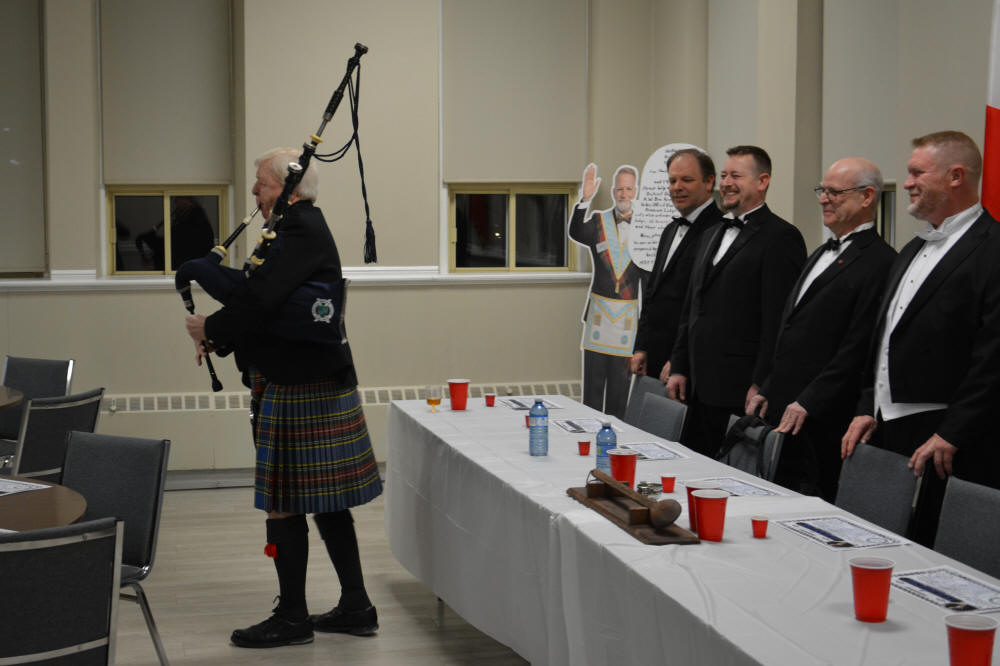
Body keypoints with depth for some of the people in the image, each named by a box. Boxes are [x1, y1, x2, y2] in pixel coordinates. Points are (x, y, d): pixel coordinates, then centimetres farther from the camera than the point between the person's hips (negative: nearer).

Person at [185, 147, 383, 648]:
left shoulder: (301, 232, -17)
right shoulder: (304, 226, 16)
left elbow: (261, 296, -26)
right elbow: (264, 296, 18)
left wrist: (211, 330, -11)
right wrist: (221, 336, 6)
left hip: (300, 391, -10)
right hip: (322, 382, 10)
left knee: (285, 502, -1)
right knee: (326, 501, 14)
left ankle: (293, 617, 9)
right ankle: (356, 607, 21)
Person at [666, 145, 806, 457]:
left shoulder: (781, 237, -8)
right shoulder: (711, 235, 20)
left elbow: (778, 321, -14)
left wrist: (761, 386, -17)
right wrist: (679, 368, 16)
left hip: (740, 392, -8)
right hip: (699, 387, 8)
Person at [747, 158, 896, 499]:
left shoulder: (880, 263, -11)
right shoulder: (821, 254, 20)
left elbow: (858, 349, -17)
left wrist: (808, 404, -18)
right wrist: (766, 390, 15)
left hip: (823, 422, -9)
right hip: (782, 413, 9)